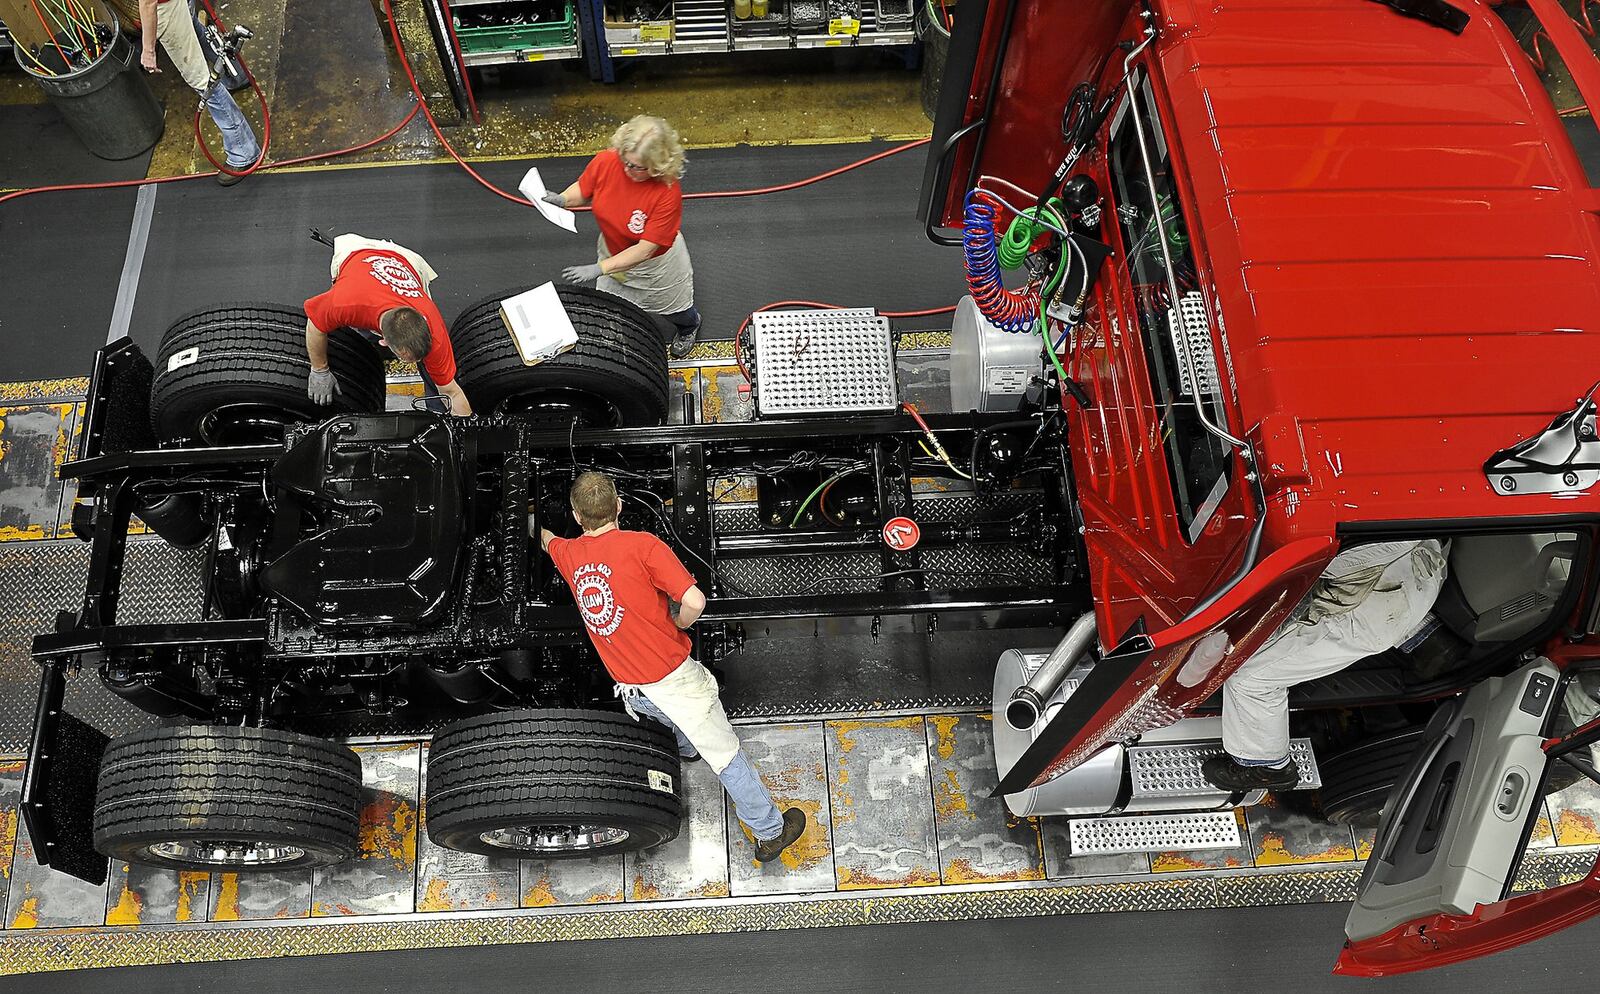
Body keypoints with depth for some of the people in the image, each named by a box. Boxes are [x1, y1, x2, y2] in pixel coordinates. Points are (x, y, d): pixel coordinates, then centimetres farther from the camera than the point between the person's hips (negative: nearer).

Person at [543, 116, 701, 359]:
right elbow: (582, 190, -5)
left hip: (655, 264, -3)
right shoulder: (605, 162, -27)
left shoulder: (668, 193, -40)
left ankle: (690, 326, 64)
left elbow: (645, 249, -37)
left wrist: (598, 269, -42)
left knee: (675, 312, 26)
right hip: (613, 253, 4)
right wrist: (561, 199, -27)